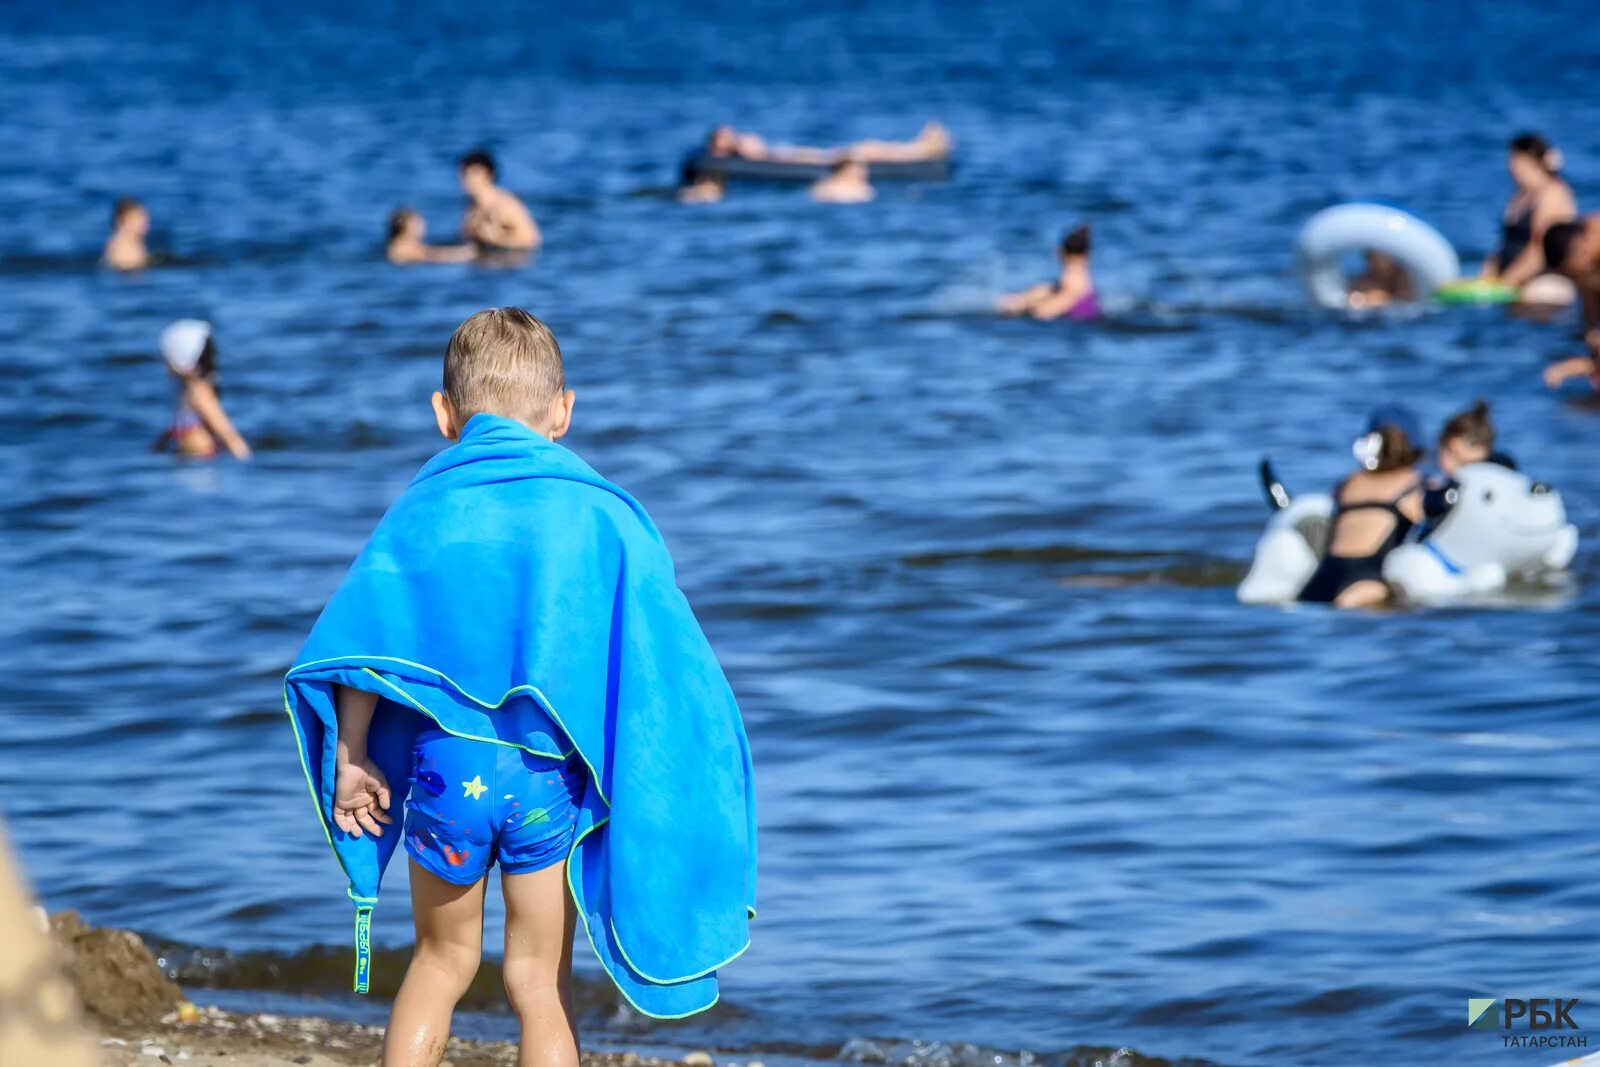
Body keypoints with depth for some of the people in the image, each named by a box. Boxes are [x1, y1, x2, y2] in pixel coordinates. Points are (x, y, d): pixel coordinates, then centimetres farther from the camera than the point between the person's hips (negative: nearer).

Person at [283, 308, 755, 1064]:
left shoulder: (424, 508, 4)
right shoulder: (601, 514, 1)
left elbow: (355, 640, -1)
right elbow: (659, 653, -1)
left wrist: (352, 758, 6)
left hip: (446, 761, 1)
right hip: (553, 775, -1)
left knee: (441, 960, 20)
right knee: (540, 981, 8)